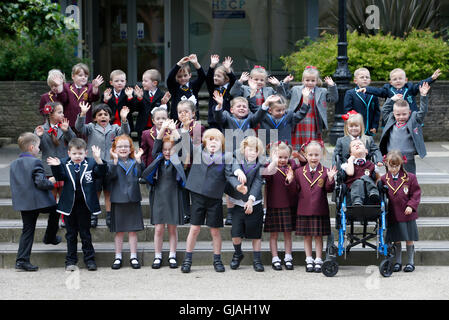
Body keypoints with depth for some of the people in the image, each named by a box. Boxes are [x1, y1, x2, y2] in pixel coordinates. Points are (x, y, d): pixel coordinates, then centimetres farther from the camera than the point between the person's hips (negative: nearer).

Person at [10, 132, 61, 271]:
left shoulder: (13, 164, 10)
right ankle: (50, 238, 34)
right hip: (39, 201, -6)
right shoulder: (35, 162, -13)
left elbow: (13, 185, 14)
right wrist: (51, 182, -1)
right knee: (55, 211, 23)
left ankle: (22, 260, 2)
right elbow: (41, 183, -20)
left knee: (27, 230, 8)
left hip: (23, 203, 6)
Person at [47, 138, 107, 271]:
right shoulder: (64, 164, -1)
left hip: (85, 204, -1)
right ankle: (71, 260, 19)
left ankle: (89, 259, 17)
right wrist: (56, 166, -32)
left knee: (85, 233, 7)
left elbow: (101, 173, -16)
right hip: (69, 204, 1)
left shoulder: (91, 163, -4)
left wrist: (98, 160, -32)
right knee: (71, 234, 11)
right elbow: (60, 177, -13)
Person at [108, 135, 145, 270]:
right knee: (119, 231, 7)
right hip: (118, 201, -1)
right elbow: (111, 175, -19)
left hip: (133, 200, 1)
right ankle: (118, 257, 15)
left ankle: (133, 257, 13)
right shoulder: (113, 164, 0)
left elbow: (141, 174, -12)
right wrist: (115, 160, -29)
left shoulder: (134, 163, 4)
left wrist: (138, 160, -24)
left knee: (133, 231, 5)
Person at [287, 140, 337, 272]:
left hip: (320, 210, -2)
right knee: (307, 236, 8)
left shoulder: (325, 172, -2)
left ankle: (318, 260, 13)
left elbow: (329, 189, -6)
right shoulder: (299, 172, 4)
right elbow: (296, 189, 5)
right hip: (304, 210, 2)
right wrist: (291, 181, -12)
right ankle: (309, 260, 17)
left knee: (318, 236, 5)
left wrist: (330, 179, -22)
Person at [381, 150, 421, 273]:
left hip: (407, 214, -2)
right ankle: (397, 262, 21)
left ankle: (410, 262, 16)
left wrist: (411, 205, -12)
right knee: (396, 239, 9)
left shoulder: (410, 178, -4)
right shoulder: (384, 179, 2)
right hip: (393, 215, 2)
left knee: (409, 239, 4)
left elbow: (416, 193, -2)